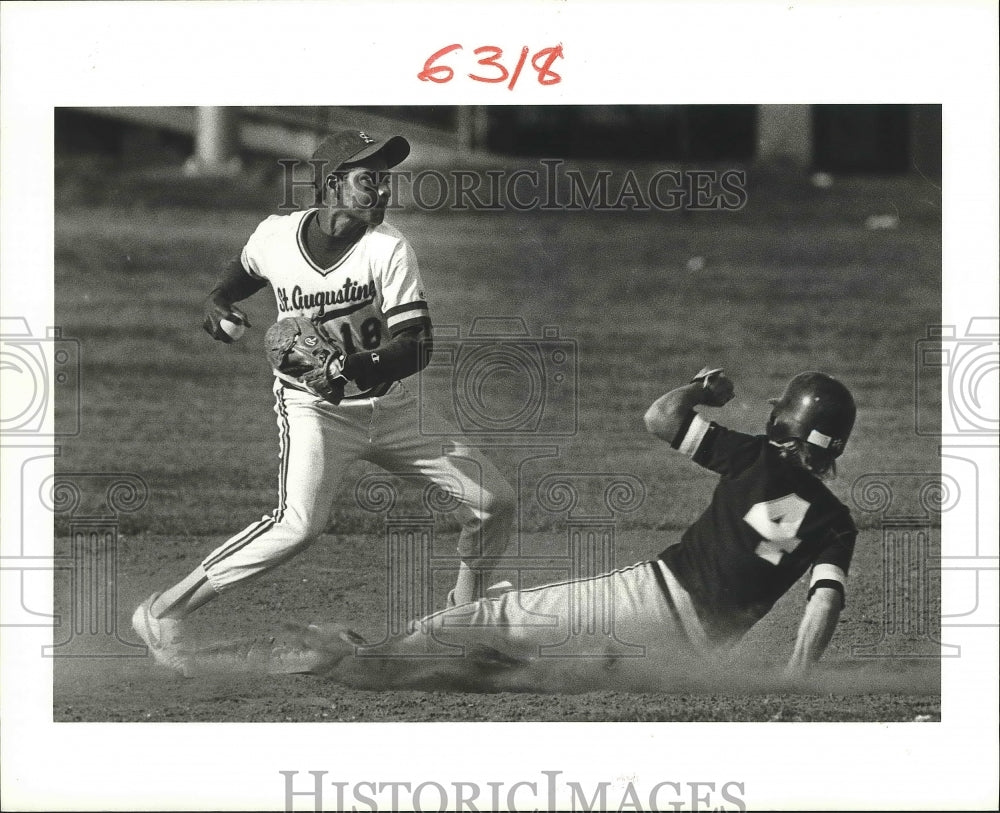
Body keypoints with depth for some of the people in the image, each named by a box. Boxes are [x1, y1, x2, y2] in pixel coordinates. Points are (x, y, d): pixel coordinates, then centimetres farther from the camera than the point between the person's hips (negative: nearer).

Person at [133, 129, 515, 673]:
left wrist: (353, 367, -39)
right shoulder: (275, 235, -9)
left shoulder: (388, 250, -14)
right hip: (312, 408, -3)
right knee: (300, 522, -29)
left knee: (493, 499, -2)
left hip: (391, 408, 3)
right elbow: (246, 269, 18)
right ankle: (164, 612, -22)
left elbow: (416, 346, -22)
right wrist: (219, 302, -2)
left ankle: (464, 609, 26)